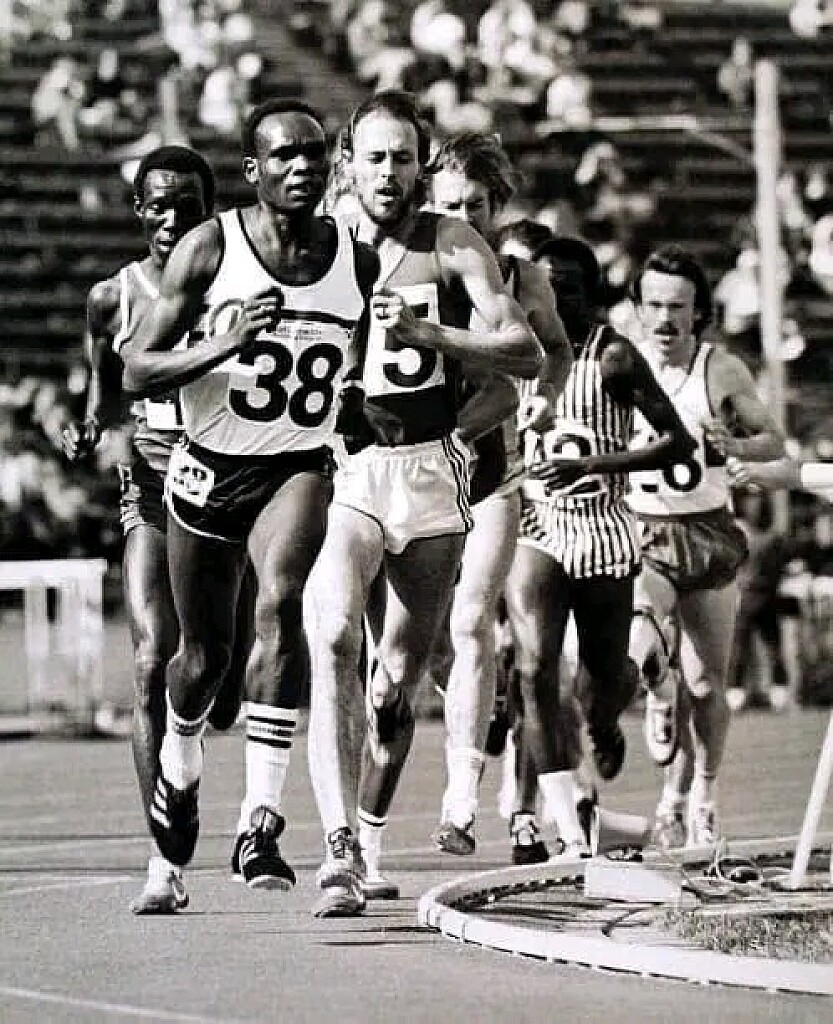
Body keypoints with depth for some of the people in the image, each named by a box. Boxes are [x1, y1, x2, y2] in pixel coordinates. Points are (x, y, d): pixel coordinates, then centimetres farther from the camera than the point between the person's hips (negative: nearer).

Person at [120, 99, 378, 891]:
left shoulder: (357, 261, -2)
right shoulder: (209, 249, -12)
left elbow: (367, 372, 16)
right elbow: (136, 370, -13)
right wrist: (224, 344, -28)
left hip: (299, 468, 1)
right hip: (210, 468, 0)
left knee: (280, 603, -27)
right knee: (205, 653, 13)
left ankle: (260, 821, -28)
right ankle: (179, 768, 48)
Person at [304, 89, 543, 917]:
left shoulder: (454, 249, 3)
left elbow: (526, 355, -6)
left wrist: (427, 334, -19)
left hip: (430, 470, 1)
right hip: (341, 472, -1)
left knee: (400, 677, 8)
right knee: (333, 634, -25)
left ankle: (370, 834, 31)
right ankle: (338, 850, -32)